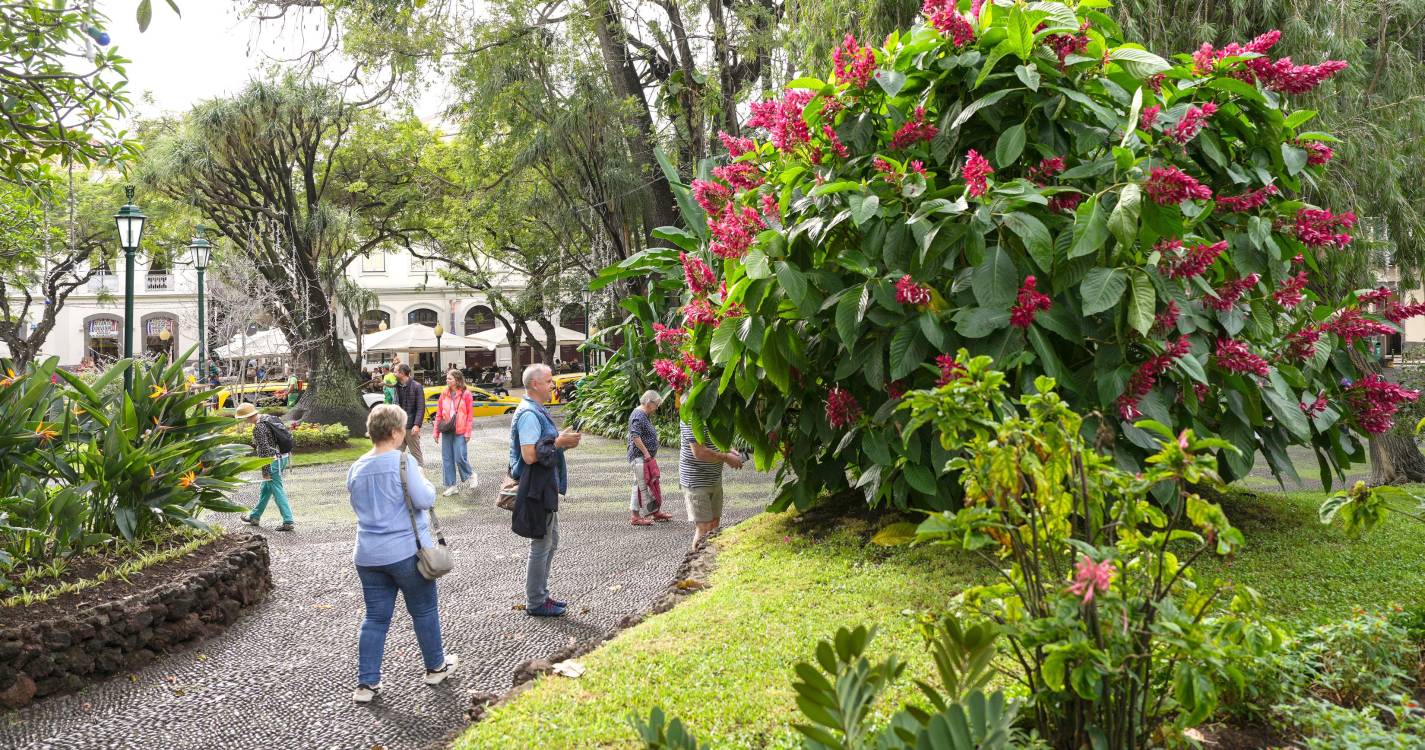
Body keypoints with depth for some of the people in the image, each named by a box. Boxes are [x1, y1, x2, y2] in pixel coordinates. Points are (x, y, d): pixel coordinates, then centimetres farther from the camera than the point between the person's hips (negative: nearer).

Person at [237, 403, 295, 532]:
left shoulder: (259, 428, -19)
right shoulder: (269, 417, 9)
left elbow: (264, 450, -21)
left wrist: (265, 471, -17)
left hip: (273, 460, -10)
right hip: (283, 457, 10)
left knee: (278, 492, -4)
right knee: (265, 488, 21)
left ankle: (288, 522, -4)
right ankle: (255, 516, 35)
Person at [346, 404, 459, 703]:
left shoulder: (356, 469, 4)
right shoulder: (403, 461, -15)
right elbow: (425, 500, -17)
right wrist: (425, 481, 2)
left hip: (368, 555, 5)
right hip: (406, 551, -5)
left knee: (375, 617, 12)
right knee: (424, 611, 13)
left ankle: (366, 682, 12)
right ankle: (436, 667, 27)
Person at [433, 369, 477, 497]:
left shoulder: (465, 394, -4)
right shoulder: (444, 394, 7)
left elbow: (470, 414, -4)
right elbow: (439, 414, 9)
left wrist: (468, 432, -8)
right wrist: (436, 432, 6)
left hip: (460, 431, -5)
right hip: (447, 431, 5)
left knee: (460, 457, -8)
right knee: (447, 459, 6)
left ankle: (471, 475, 20)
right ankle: (452, 485, 16)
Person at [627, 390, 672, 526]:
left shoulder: (645, 415, 16)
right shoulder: (638, 415, -17)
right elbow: (635, 436, -25)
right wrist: (646, 453, -22)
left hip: (646, 457, 11)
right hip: (639, 457, -11)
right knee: (641, 486, -6)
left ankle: (656, 512, 27)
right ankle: (636, 517, 0)